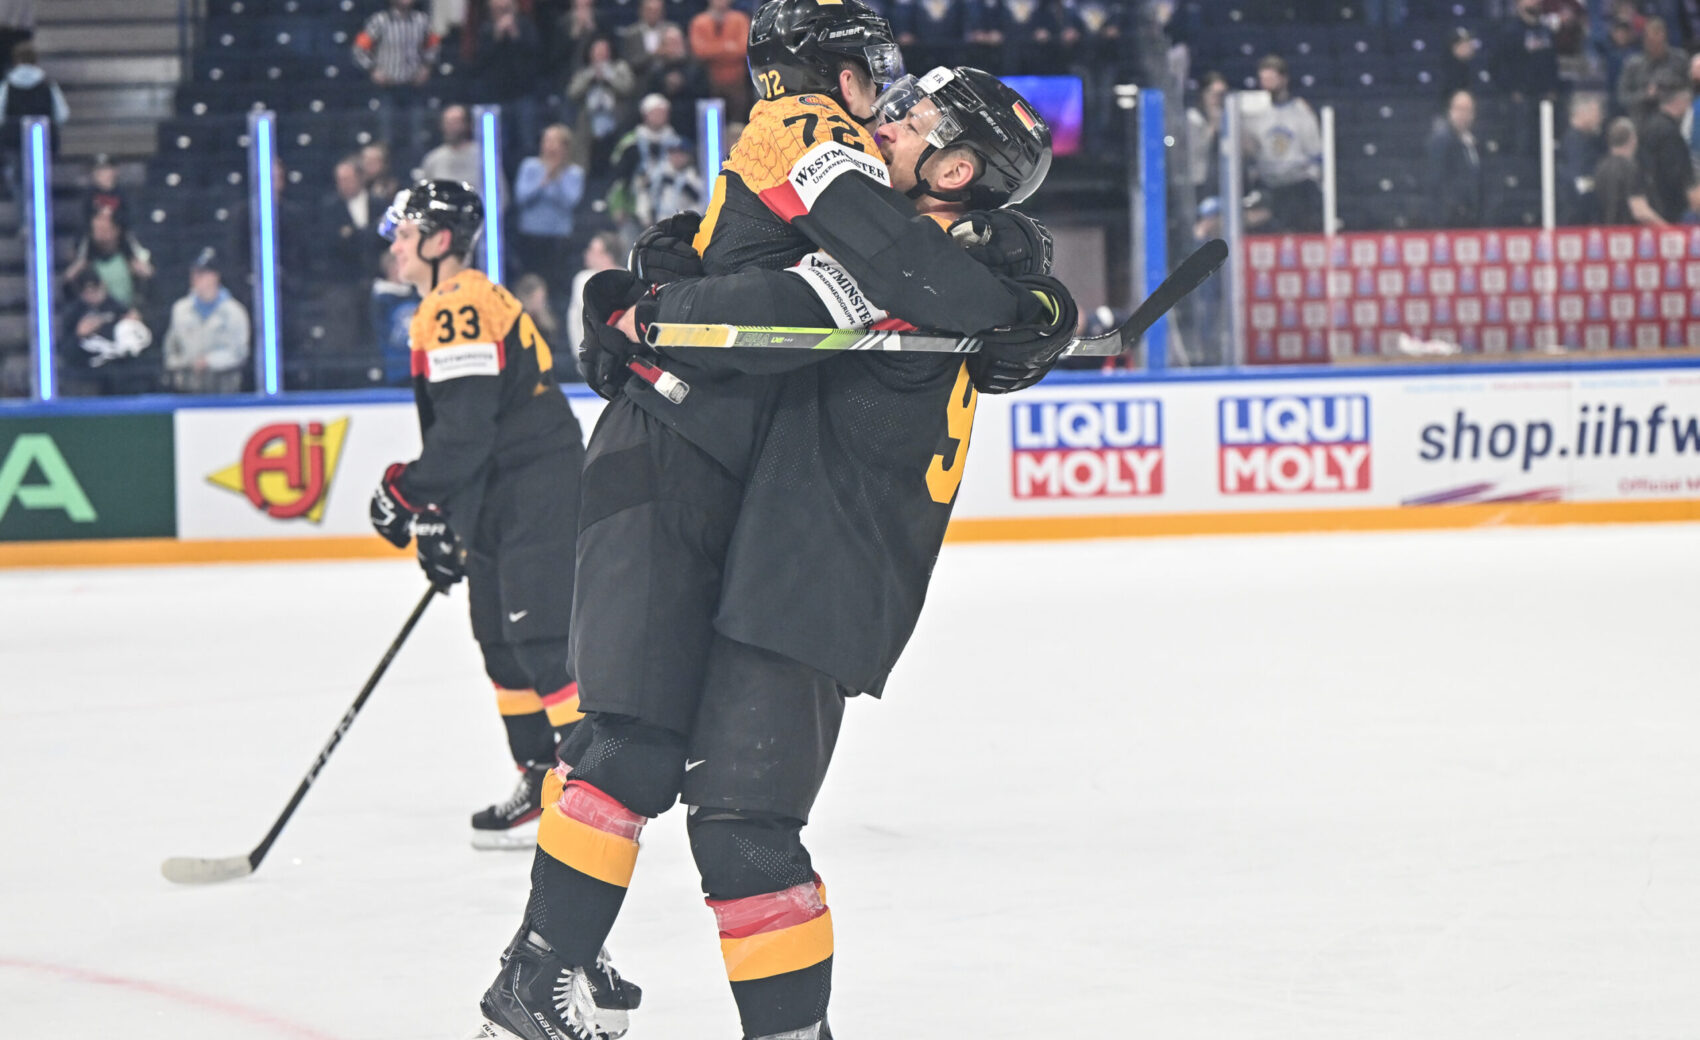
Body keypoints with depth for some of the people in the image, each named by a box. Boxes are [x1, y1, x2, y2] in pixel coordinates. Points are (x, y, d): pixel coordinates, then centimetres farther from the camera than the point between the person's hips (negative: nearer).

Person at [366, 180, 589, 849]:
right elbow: (457, 430, 25)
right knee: (505, 643, 14)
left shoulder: (460, 309, -15)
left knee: (543, 643, -15)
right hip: (503, 502, 11)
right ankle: (542, 782, 20)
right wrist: (439, 518, 21)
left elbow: (465, 430, -23)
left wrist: (406, 492, -14)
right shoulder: (449, 309, 21)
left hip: (536, 493, -11)